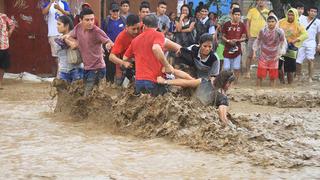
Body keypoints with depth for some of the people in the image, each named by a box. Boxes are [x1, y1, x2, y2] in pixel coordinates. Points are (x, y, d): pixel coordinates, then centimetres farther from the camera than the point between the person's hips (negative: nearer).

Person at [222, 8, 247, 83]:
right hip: (227, 49, -1)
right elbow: (223, 36, 5)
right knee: (226, 68, -2)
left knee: (236, 68, 3)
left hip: (237, 50, 1)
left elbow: (244, 38, 4)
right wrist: (228, 41, -14)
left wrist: (237, 40, -15)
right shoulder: (227, 24, 0)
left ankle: (236, 82, 15)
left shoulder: (242, 25, 2)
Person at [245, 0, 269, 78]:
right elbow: (248, 23, 1)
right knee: (250, 55, 1)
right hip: (253, 37, -2)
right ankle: (248, 72, 7)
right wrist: (249, 35, -7)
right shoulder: (252, 11, 1)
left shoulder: (268, 12, 5)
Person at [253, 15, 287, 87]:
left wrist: (279, 55, -9)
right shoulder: (263, 31, -5)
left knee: (273, 76, 5)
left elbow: (283, 44, 0)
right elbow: (257, 41, 8)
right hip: (263, 56, 0)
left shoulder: (280, 32, -7)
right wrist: (254, 52, 6)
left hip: (274, 58, 0)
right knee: (260, 75, -2)